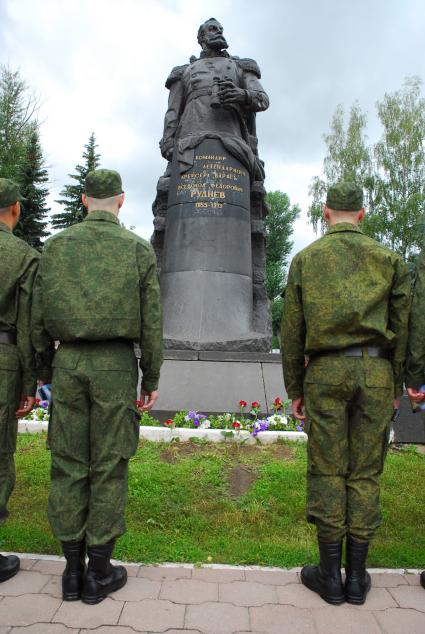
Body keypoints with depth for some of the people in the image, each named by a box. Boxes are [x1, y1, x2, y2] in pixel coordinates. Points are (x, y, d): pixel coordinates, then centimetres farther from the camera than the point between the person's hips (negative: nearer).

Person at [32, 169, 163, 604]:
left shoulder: (56, 246, 5)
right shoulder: (138, 249, -1)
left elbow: (38, 317, 5)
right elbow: (150, 323, -4)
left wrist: (43, 371, 15)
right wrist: (151, 381, 3)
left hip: (68, 363, 3)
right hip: (115, 367, -2)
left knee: (68, 464, 10)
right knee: (108, 466, 5)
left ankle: (72, 568, 20)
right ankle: (99, 571, 15)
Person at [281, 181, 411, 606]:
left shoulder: (305, 259, 7)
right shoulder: (389, 258, 9)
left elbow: (291, 330, 4)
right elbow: (402, 326, 6)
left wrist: (294, 389, 10)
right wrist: (397, 386, 13)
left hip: (325, 371, -1)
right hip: (375, 371, 2)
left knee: (327, 470, 5)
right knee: (365, 472, 7)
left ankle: (330, 574, 14)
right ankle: (357, 576, 17)